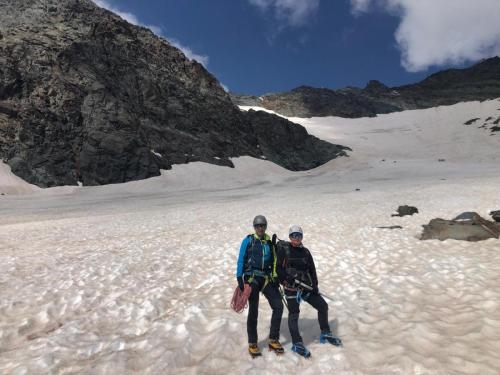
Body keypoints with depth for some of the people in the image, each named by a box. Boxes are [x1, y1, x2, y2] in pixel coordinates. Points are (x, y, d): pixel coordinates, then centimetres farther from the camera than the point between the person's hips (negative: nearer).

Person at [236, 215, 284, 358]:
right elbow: (241, 260, -3)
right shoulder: (248, 240, -3)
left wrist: (275, 278, 8)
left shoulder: (270, 241, 9)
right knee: (253, 311, 0)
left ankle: (273, 340, 14)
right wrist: (239, 278, -9)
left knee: (278, 306, -2)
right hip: (251, 278, -4)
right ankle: (252, 344, 17)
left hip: (266, 278, 4)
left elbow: (274, 262, 14)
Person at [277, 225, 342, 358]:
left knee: (323, 306, 9)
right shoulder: (283, 249, -8)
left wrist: (315, 285, 3)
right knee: (294, 314, -4)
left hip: (306, 287, 6)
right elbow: (277, 268, -10)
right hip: (291, 287, -6)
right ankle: (297, 344, 12)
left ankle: (325, 334, 28)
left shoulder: (305, 252, 9)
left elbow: (312, 270, 12)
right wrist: (285, 279, -18)